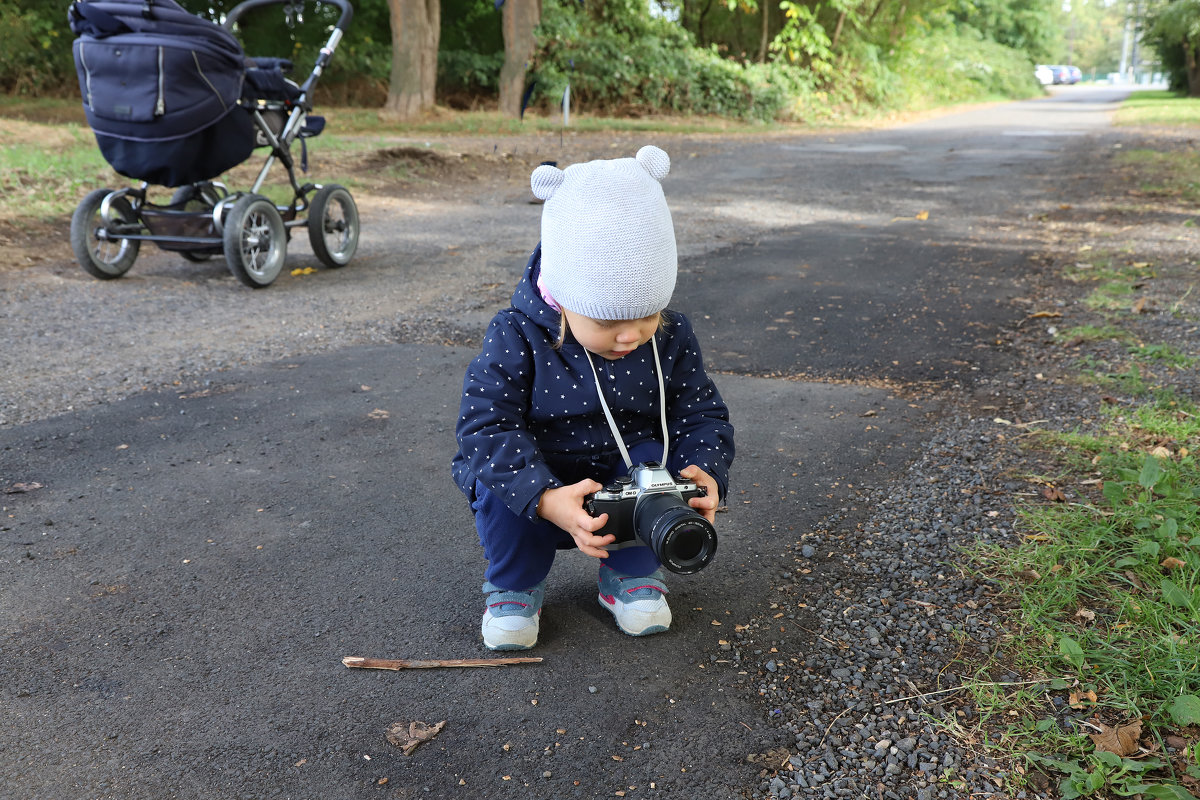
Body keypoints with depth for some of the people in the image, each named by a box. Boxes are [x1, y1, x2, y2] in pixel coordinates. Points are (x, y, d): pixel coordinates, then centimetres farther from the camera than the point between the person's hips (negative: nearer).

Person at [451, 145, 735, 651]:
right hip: (536, 493, -2)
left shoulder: (670, 339, -9)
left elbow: (701, 415, -4)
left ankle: (631, 572, 2)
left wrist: (706, 473, -28)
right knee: (498, 485, -32)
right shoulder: (516, 340, -20)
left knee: (654, 458, -28)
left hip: (628, 488, 2)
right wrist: (547, 498, -42)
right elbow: (484, 427, -26)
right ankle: (515, 583, 1)